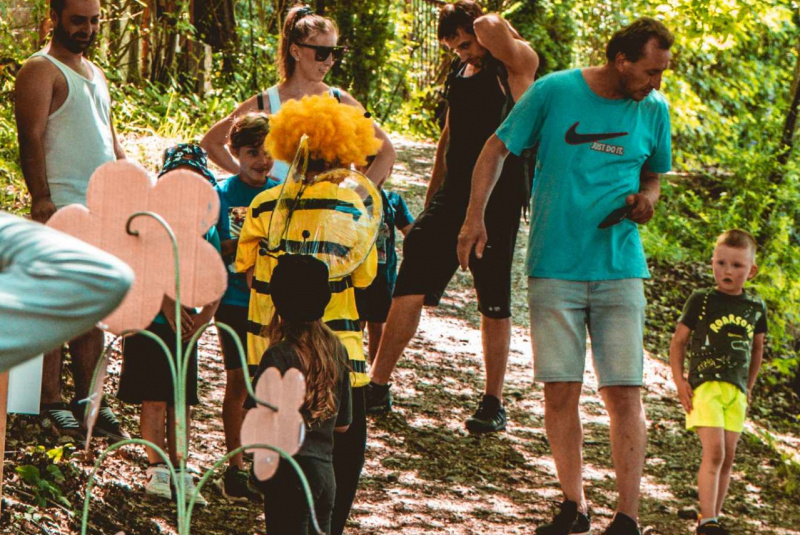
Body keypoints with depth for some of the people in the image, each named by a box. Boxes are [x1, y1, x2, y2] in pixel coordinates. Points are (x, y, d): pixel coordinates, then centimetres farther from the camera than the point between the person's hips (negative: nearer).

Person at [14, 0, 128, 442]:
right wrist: (41, 199, -23)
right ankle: (52, 404, -3)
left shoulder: (94, 74, 21)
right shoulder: (40, 70, -4)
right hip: (61, 207, -8)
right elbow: (31, 138, -14)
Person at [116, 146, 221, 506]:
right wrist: (167, 305, -20)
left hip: (186, 327, 4)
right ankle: (157, 467, -2)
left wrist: (205, 315, -9)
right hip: (150, 322, -4)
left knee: (182, 400, 4)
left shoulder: (207, 230, 10)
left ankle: (178, 469, 7)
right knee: (153, 398, -6)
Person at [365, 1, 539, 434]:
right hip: (452, 195, 6)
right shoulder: (462, 72, 15)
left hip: (497, 200, -6)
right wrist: (431, 199, 23)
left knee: (494, 304, 1)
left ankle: (493, 403, 10)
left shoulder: (516, 65, -8)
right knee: (409, 286, -1)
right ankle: (377, 387, 5)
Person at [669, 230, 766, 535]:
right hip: (705, 384, -4)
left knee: (728, 458, 5)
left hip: (736, 391, 4)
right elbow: (678, 341, 5)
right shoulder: (701, 301, -1)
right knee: (714, 452, -16)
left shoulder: (755, 307, 9)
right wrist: (679, 381, -4)